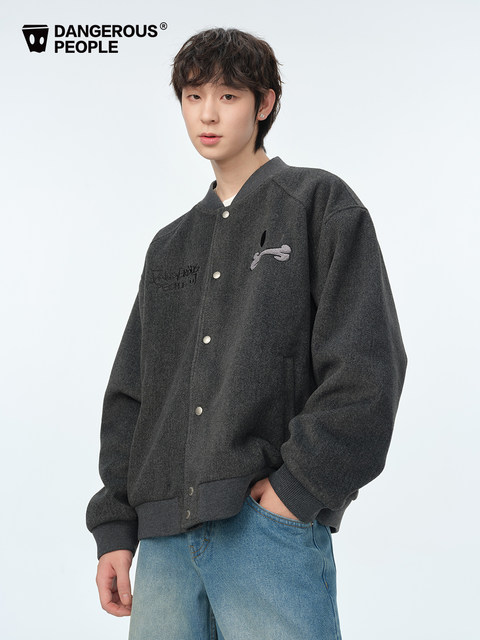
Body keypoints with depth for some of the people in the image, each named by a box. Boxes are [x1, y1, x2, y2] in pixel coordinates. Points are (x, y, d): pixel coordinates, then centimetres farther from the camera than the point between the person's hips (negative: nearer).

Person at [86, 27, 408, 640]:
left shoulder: (320, 203, 4)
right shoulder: (169, 245, 20)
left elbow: (367, 364, -6)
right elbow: (129, 392, 17)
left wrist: (299, 485, -13)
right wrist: (114, 526, 9)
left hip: (271, 525, -5)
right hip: (164, 537, 5)